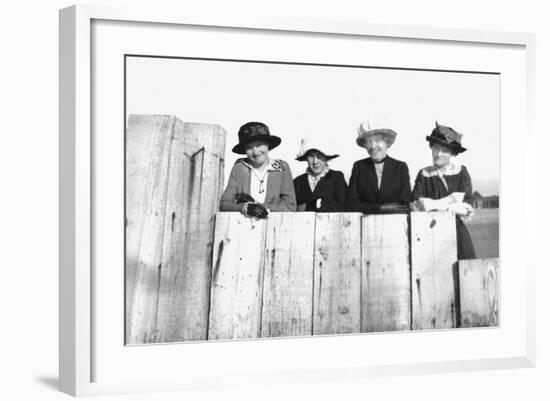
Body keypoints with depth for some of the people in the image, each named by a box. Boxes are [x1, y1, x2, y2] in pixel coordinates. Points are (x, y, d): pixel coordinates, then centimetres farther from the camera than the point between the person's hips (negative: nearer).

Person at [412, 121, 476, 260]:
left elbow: (466, 206, -4)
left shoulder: (461, 173, 5)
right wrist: (449, 203, -10)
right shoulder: (424, 175, 8)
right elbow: (416, 204, -5)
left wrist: (433, 204, -5)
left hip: (456, 233, 0)